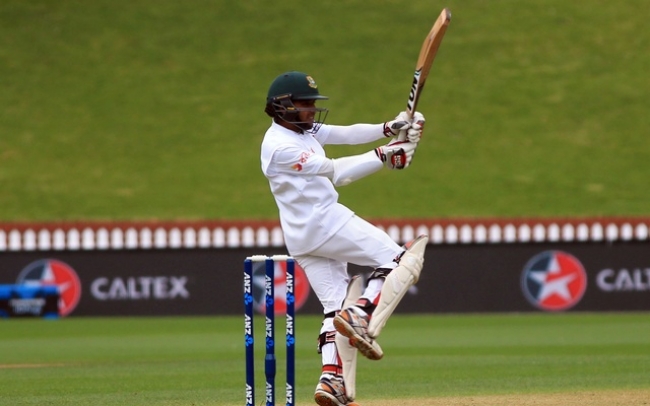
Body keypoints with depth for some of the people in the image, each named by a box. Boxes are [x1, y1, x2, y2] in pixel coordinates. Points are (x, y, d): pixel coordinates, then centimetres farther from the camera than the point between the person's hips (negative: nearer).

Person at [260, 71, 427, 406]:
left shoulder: (303, 130, 14)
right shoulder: (280, 146, -16)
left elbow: (346, 134, 8)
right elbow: (335, 171, -21)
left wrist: (389, 129, -6)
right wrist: (384, 156, -20)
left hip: (301, 238, 10)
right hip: (326, 223, -10)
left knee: (335, 307, 6)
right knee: (396, 260, -3)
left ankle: (331, 379, -5)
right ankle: (360, 316, -16)